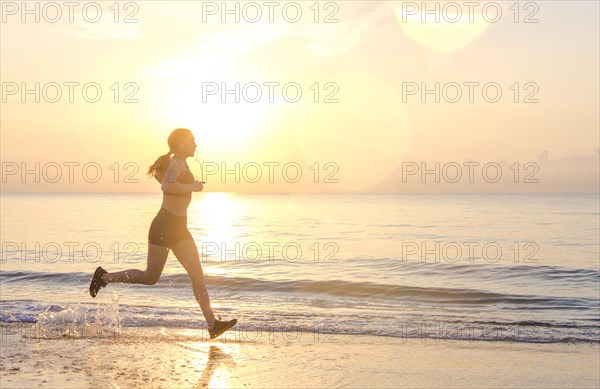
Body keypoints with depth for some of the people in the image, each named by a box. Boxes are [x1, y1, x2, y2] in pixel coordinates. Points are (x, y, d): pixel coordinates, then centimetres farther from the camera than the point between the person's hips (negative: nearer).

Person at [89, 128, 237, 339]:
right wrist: (192, 187, -22)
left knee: (197, 275, 0)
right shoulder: (177, 163, -14)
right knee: (151, 277, 1)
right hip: (164, 226, -9)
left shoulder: (179, 163, 13)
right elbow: (166, 186, -33)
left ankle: (212, 324, -2)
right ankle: (104, 276, 19)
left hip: (179, 228, 9)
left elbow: (158, 173, 32)